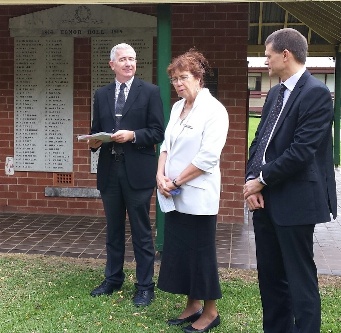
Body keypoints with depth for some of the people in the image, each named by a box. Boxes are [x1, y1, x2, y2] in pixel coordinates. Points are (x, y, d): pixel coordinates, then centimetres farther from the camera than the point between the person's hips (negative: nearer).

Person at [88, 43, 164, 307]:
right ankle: (113, 279, 29)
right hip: (109, 171, 4)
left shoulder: (150, 92, -1)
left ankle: (145, 286, 14)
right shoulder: (102, 95, 12)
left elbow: (158, 132, -6)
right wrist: (94, 141, -7)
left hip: (137, 171, -4)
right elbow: (96, 129, 14)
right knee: (113, 229, 15)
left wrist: (132, 135, -19)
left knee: (141, 231, 3)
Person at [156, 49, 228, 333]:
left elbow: (208, 157, -18)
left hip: (197, 196, -7)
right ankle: (192, 306, 26)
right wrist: (161, 177, -4)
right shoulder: (177, 108, 11)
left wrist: (176, 182, -13)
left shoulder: (213, 110, -12)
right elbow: (167, 145, 12)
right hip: (175, 195, 7)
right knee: (178, 251, 12)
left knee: (200, 253, 2)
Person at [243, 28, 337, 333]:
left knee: (299, 277, 0)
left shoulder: (316, 93, -13)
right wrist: (252, 180, -2)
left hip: (294, 201, -9)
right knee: (269, 273, 16)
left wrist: (262, 180, -12)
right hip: (266, 199, 9)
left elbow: (301, 151, -20)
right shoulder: (275, 93, 14)